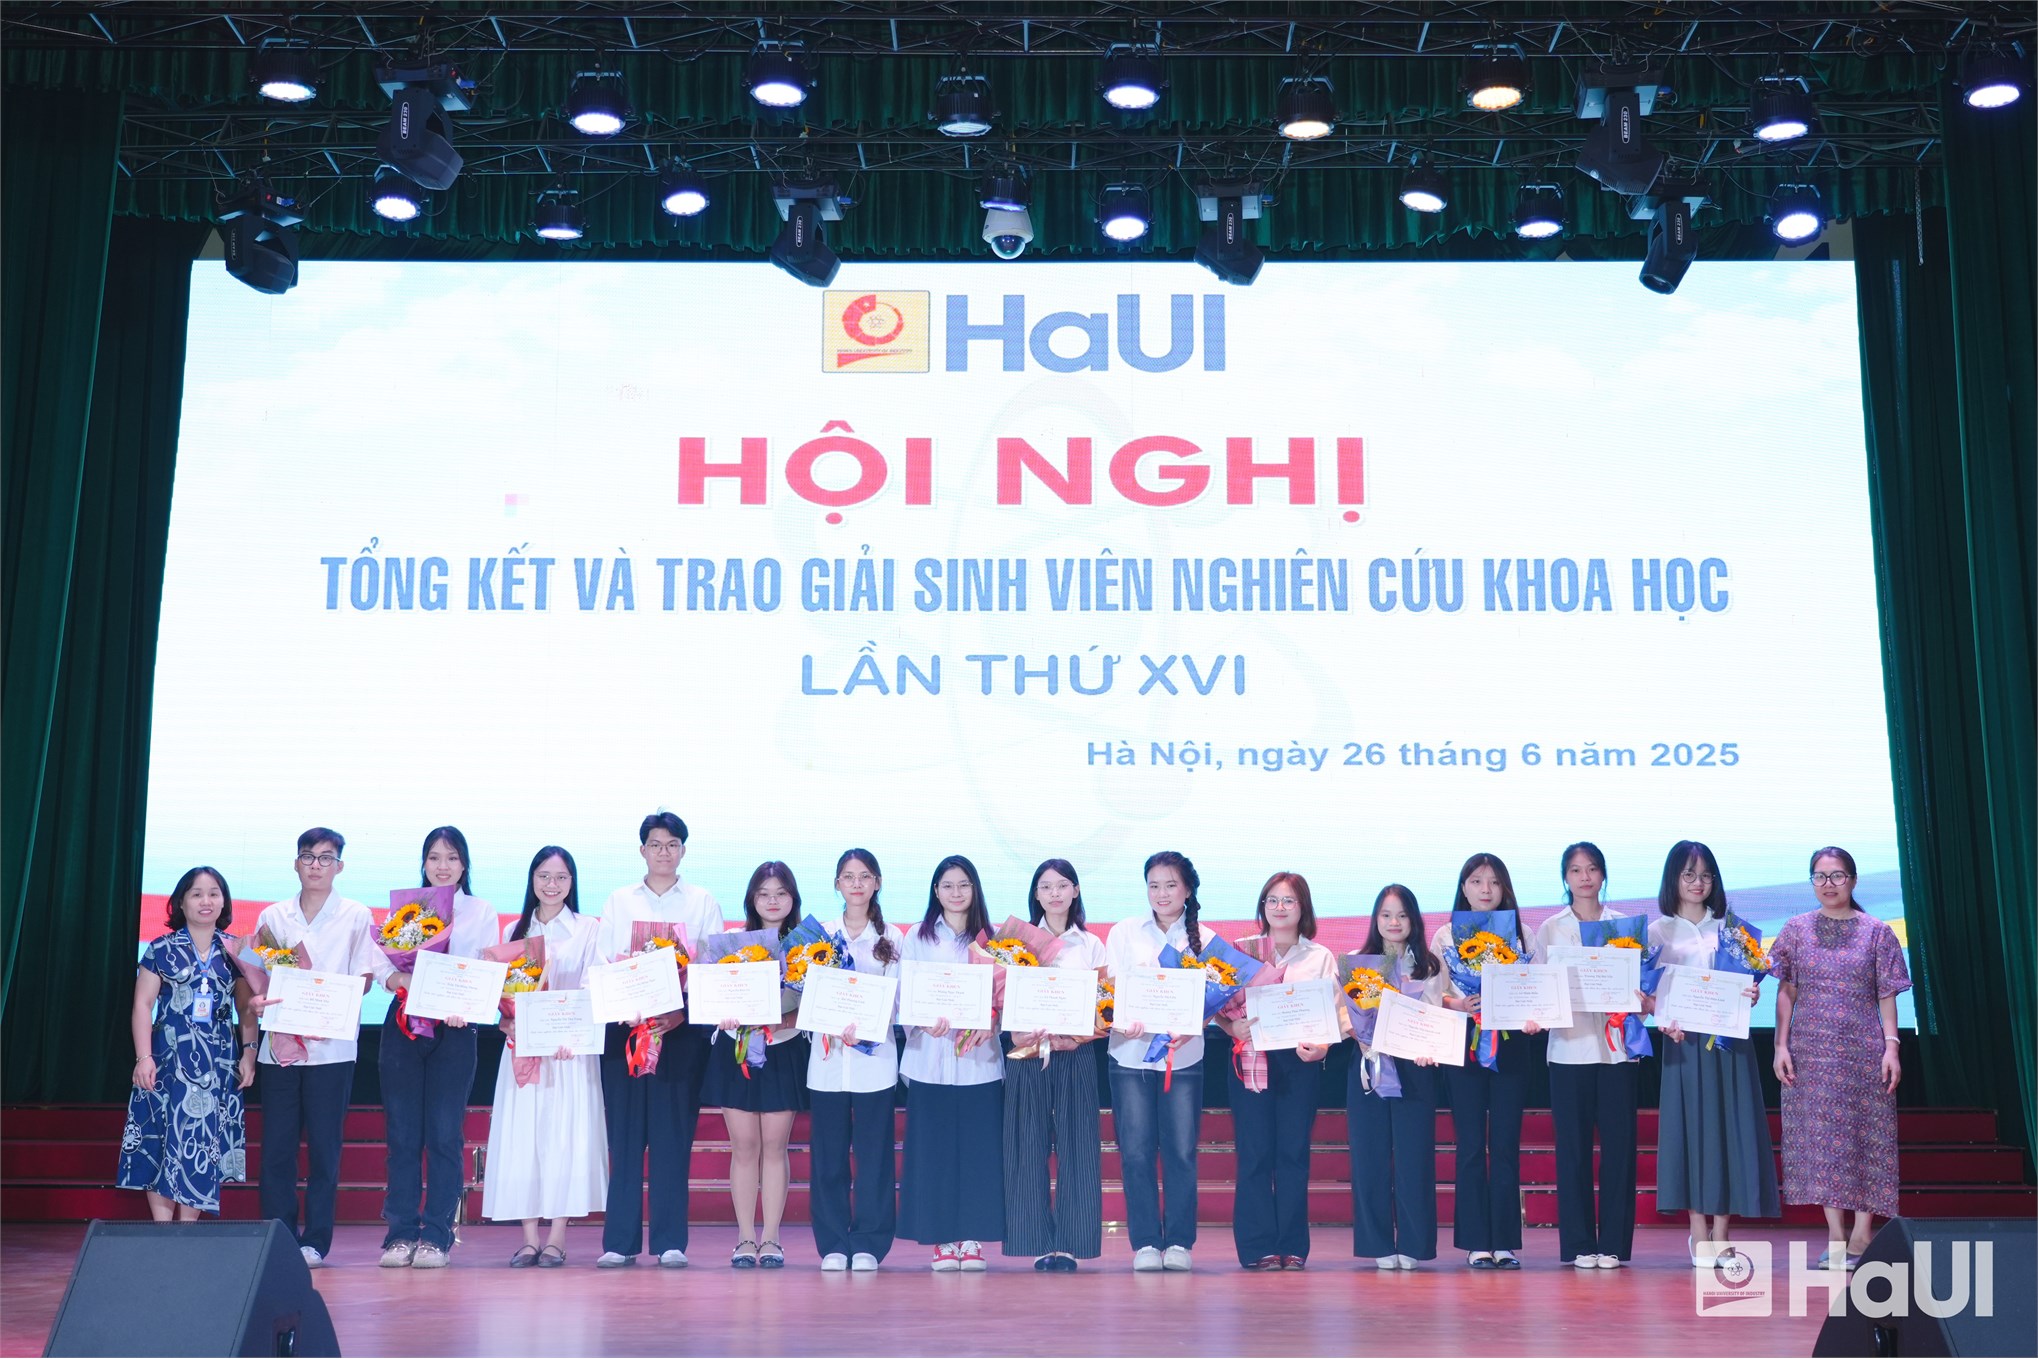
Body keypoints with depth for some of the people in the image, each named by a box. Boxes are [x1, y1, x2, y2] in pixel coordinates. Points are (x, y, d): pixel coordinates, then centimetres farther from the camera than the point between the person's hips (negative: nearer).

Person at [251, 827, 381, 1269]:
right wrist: (259, 1001, -10)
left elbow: (363, 980, 0)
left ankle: (315, 1240, 7)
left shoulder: (356, 917, 4)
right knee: (276, 1145, 2)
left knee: (323, 1146, 1)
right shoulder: (272, 917, 11)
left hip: (331, 1046, -2)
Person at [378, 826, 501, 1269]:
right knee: (402, 1133, 1)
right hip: (403, 1027, 2)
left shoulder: (482, 914, 10)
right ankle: (400, 1232, 6)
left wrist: (463, 1007, -15)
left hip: (454, 1030, -1)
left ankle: (436, 1235, 2)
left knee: (445, 1134, -4)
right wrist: (397, 980, -15)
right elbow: (384, 968, 7)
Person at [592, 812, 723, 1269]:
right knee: (624, 1133, 0)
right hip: (624, 1026, 1)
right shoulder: (619, 901, 13)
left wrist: (684, 1011, -13)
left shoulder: (703, 902, 9)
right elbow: (601, 964, 6)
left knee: (673, 1135, -1)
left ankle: (670, 1241, 4)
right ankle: (620, 1241, 5)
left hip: (683, 1029, -1)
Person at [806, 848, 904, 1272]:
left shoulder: (892, 937, 6)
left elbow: (898, 998, 0)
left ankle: (868, 1243, 9)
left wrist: (866, 1026, -16)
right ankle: (833, 1244, 12)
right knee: (828, 1154, 3)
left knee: (874, 1153, 0)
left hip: (874, 1058, -1)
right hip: (827, 1058, 1)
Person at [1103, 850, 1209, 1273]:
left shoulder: (1203, 939, 6)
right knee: (1136, 1151, 0)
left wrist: (1190, 1026, -17)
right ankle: (1146, 1242, 8)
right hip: (1131, 1053, 0)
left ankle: (1179, 1242, 11)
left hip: (1183, 1057, 0)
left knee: (1181, 1151, 0)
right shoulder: (1124, 934, 6)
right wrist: (1123, 1021, -19)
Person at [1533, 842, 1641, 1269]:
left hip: (1615, 1045, 0)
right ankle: (1579, 1244, 8)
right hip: (1569, 1046, 0)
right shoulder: (1550, 929, 8)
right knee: (1573, 1145, 0)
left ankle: (1613, 1242, 9)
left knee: (1619, 1142, 0)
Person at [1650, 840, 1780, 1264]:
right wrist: (1664, 1022, -17)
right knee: (1692, 1128, -2)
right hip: (1685, 1040, -2)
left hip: (1730, 1040, 2)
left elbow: (1749, 981, 10)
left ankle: (1721, 1237, 7)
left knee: (1729, 1129, 0)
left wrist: (1752, 994, -12)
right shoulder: (1658, 931, 5)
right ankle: (1699, 1237, 6)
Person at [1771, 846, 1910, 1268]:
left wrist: (1891, 1045, -7)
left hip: (1863, 1050, -1)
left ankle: (1862, 1234, 5)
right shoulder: (1796, 930, 6)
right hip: (1811, 1049, 1)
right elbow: (1786, 992, 6)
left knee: (1866, 1136, -1)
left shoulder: (1877, 932, 4)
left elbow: (1887, 995, 3)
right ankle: (1835, 1236, 5)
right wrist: (1781, 1045, -1)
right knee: (1820, 1137, 0)